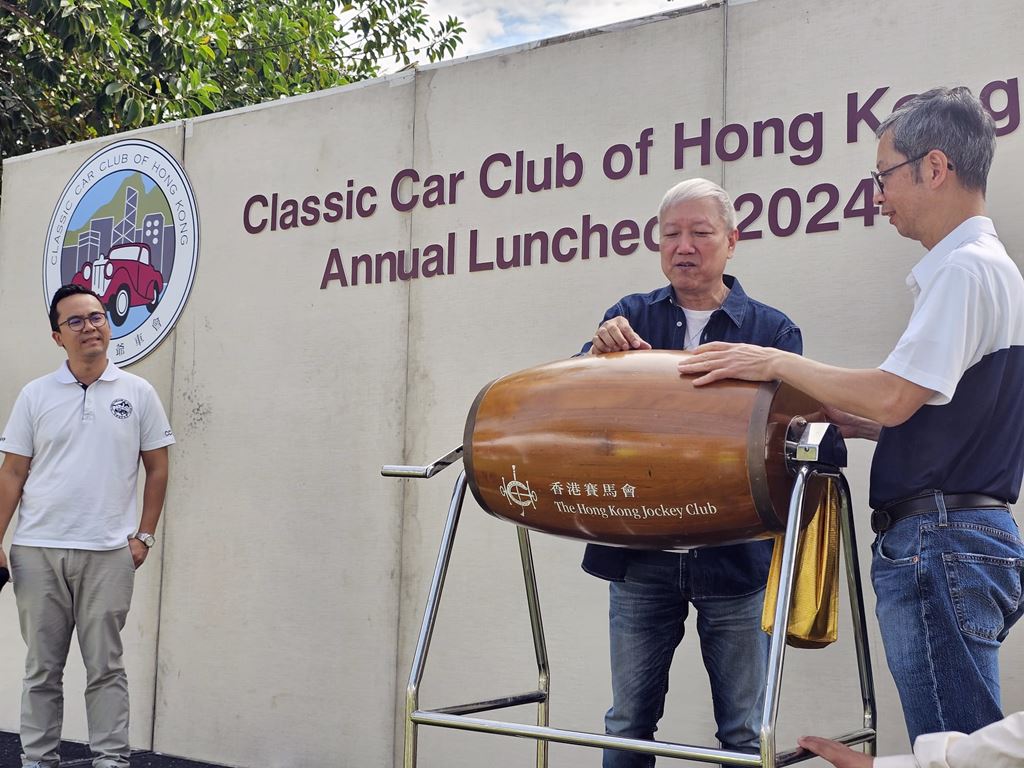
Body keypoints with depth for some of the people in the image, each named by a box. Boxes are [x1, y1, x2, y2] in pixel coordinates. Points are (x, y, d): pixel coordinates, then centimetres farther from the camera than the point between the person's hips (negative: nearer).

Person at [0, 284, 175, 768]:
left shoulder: (137, 393, 3)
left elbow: (157, 469, 6)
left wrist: (144, 536, 1)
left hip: (108, 553, -1)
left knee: (105, 667, 3)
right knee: (42, 668, 10)